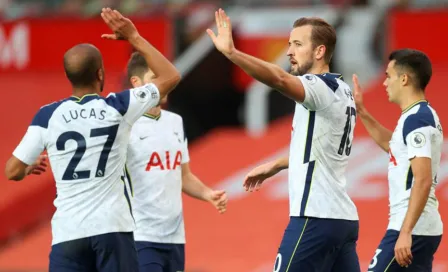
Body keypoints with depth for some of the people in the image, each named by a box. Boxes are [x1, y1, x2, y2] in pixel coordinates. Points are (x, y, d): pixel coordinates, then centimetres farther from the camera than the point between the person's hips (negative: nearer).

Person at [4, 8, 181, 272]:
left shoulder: (47, 116, 0)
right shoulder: (119, 107, -1)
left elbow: (13, 171, 6)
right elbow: (171, 76, 12)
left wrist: (30, 167, 30)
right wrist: (134, 37, 15)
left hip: (68, 232, 0)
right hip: (113, 228, 0)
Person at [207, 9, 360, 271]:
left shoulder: (322, 87, -12)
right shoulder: (340, 91, 16)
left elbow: (280, 80, -33)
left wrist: (231, 52, -42)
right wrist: (276, 166, 38)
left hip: (316, 219, -9)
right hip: (344, 218, 9)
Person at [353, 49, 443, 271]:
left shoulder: (416, 120, -15)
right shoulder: (422, 116, 15)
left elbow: (423, 181, -24)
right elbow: (392, 145, 37)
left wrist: (406, 232, -27)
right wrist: (362, 112, 31)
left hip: (412, 229, -10)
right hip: (424, 228, 10)